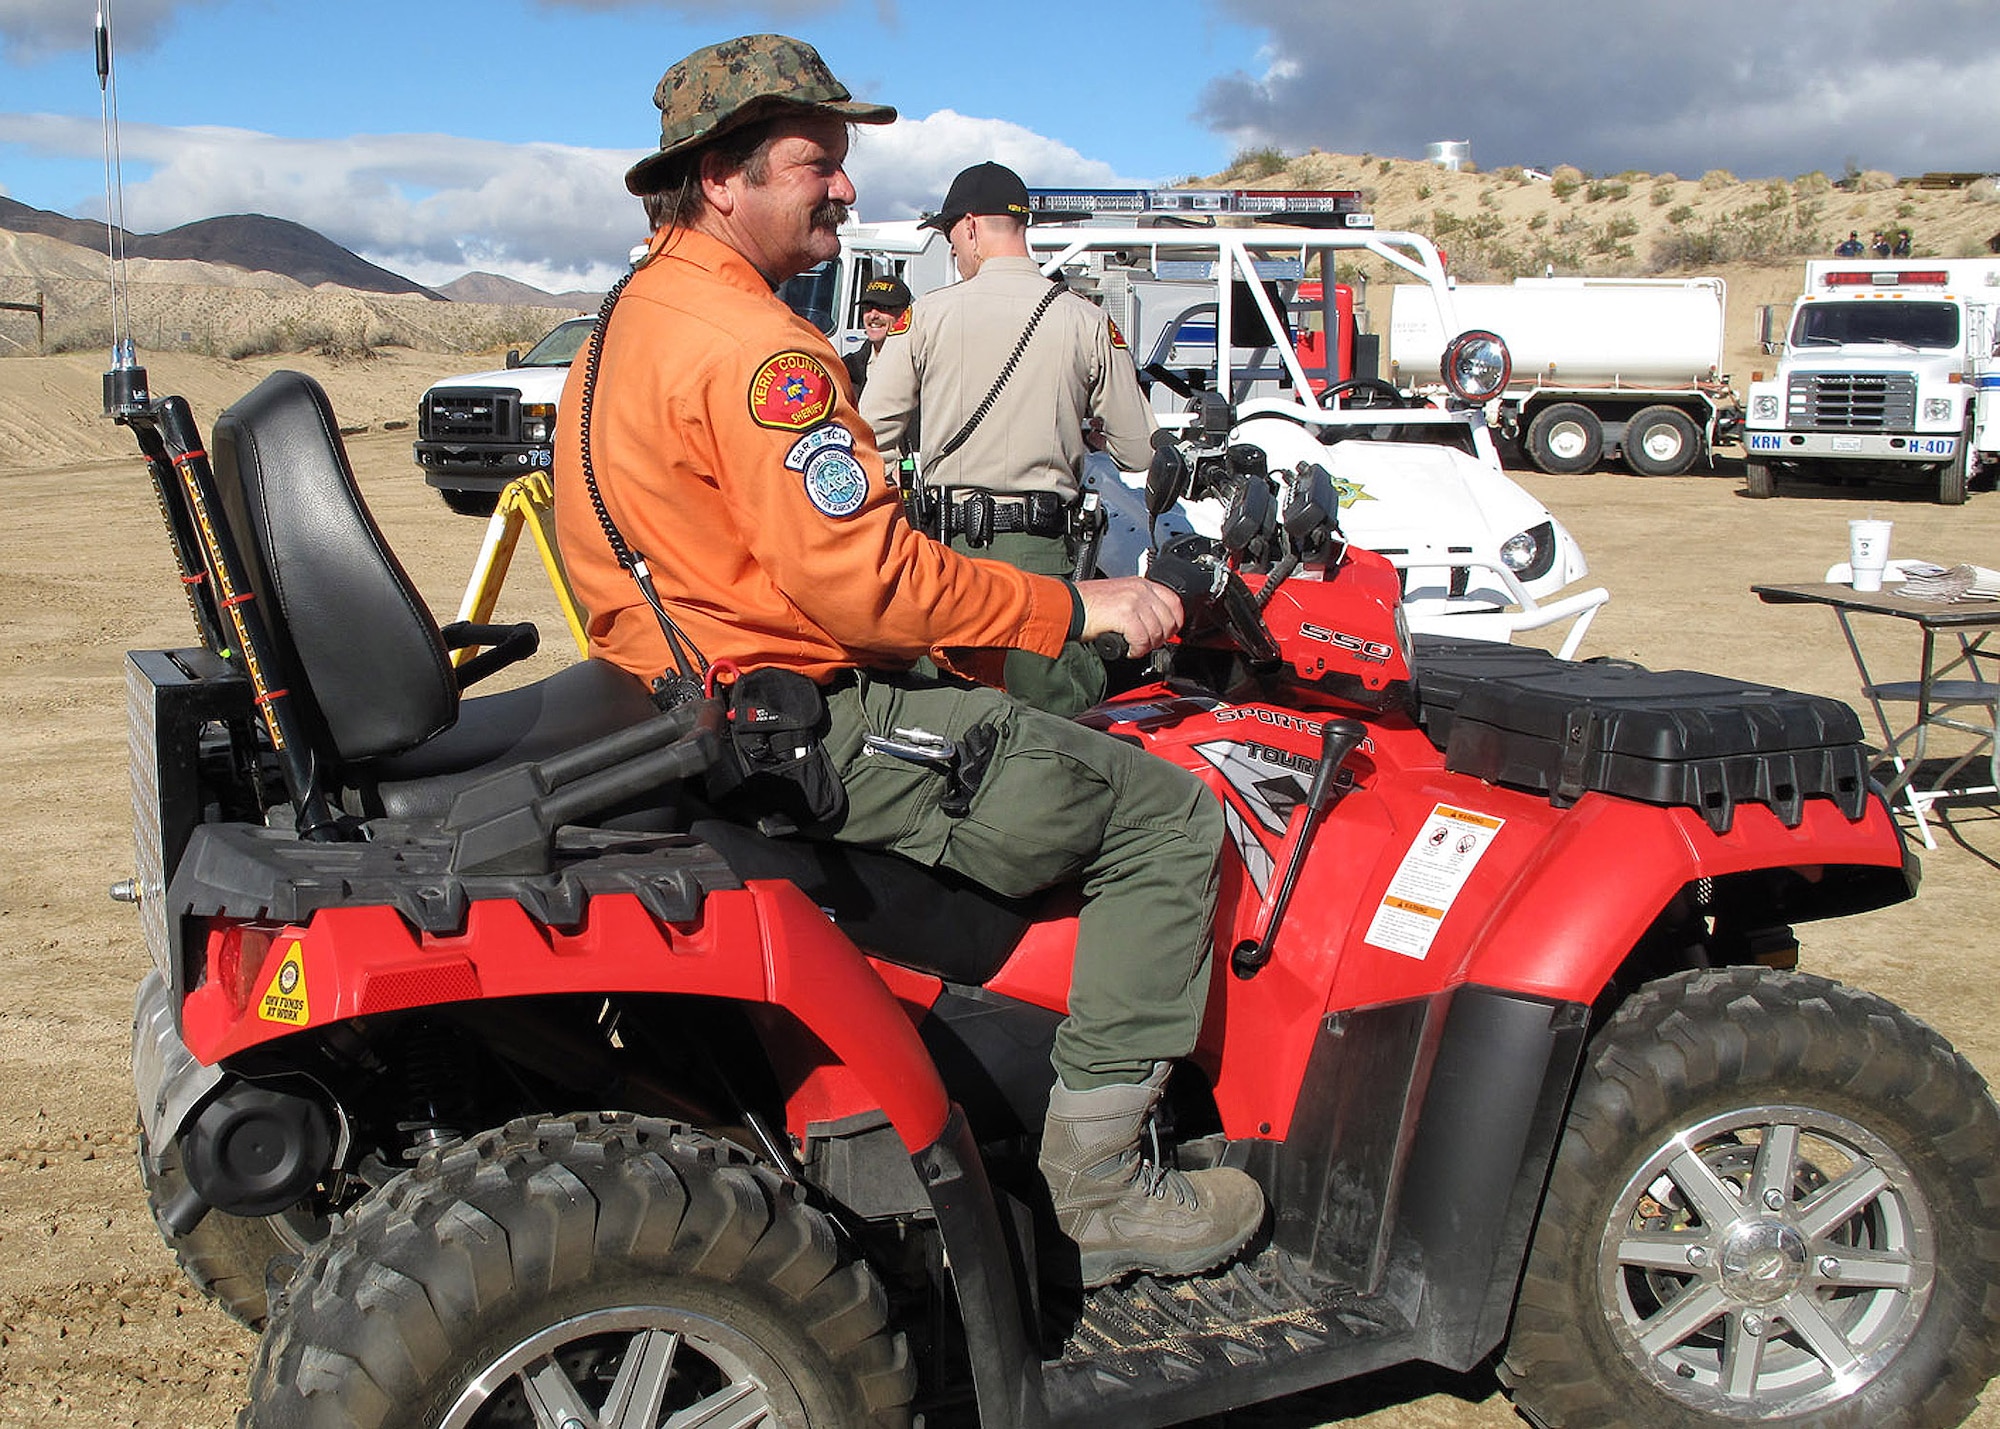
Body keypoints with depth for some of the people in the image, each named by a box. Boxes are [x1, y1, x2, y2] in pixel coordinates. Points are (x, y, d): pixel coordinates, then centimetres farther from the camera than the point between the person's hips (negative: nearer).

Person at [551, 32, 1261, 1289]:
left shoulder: (634, 316, 16)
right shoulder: (754, 346, -19)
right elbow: (858, 580, -24)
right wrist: (1076, 609, -14)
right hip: (804, 735, -11)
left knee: (1040, 720, 28)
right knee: (1169, 816, -6)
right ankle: (1093, 1187, -2)